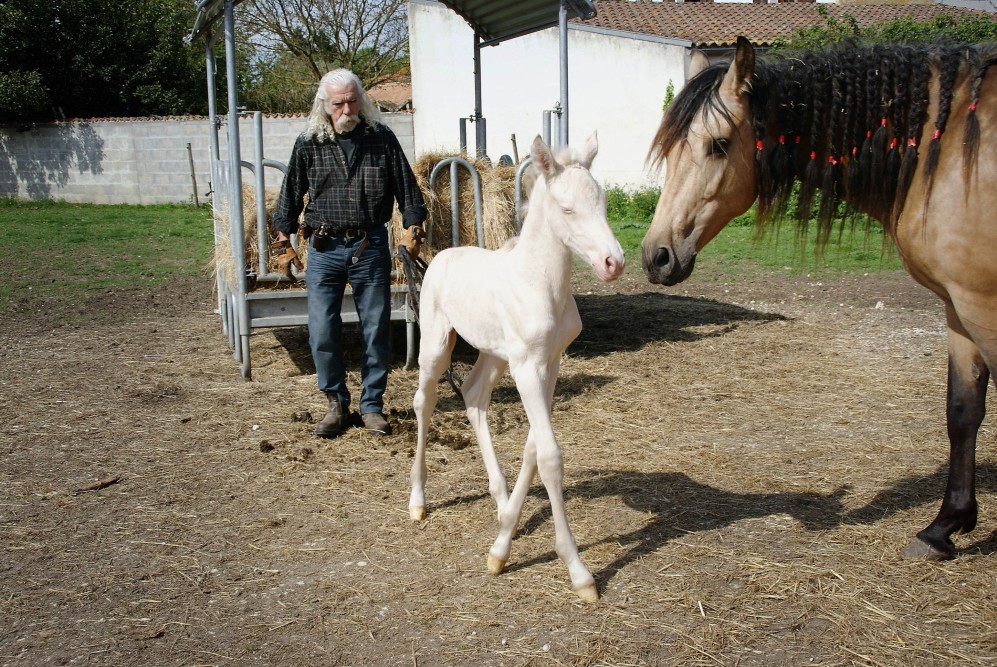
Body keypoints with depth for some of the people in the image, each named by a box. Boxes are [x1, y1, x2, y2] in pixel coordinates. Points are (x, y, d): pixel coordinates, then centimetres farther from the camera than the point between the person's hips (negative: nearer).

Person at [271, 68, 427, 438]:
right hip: (324, 249, 0)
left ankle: (372, 405, 19)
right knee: (322, 331, -2)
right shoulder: (308, 144, 3)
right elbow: (291, 194, 11)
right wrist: (283, 239, 11)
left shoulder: (382, 138, 2)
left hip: (371, 246, 0)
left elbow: (406, 187, 9)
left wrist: (412, 227, 6)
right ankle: (336, 404, 16)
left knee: (376, 329, 4)